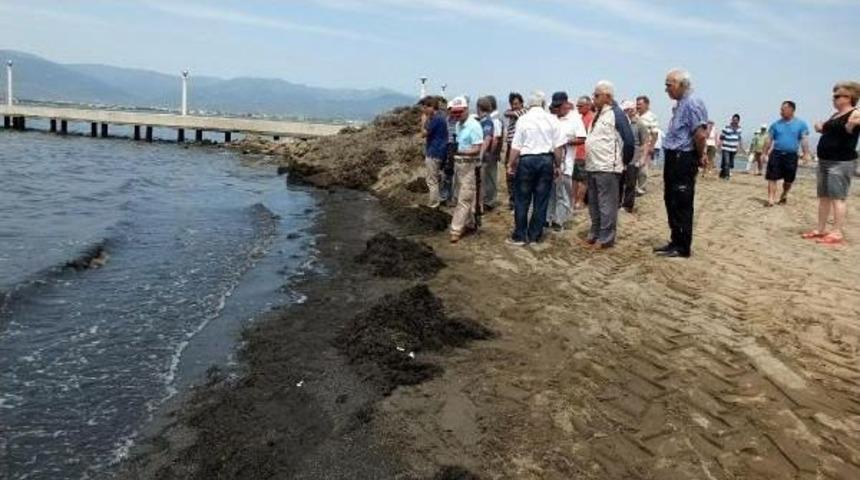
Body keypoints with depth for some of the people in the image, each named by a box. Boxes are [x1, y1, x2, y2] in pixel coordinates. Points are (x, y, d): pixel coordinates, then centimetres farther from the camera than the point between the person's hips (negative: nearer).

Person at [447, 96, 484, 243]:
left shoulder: (474, 126, -16)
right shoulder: (458, 125, 11)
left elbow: (477, 150, -21)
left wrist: (459, 152, -31)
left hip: (469, 166, -9)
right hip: (458, 164, 9)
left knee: (464, 199, -7)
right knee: (464, 197, 16)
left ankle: (456, 230, -6)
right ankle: (469, 223, 28)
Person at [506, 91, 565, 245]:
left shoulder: (523, 119, -5)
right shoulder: (551, 119, 0)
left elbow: (516, 147, -6)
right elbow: (558, 146, 0)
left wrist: (512, 165, 3)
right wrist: (557, 165, 10)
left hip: (526, 160, -2)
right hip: (546, 160, 2)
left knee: (522, 200, 6)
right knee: (541, 200, 8)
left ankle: (519, 236, 9)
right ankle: (535, 235, 15)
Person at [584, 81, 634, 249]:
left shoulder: (616, 114, -10)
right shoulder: (598, 115, 16)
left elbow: (629, 140, -12)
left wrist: (624, 161, -4)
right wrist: (589, 161, 15)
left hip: (607, 168, -9)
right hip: (592, 166, 9)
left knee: (606, 205, -3)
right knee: (593, 204, 16)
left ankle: (606, 238, 3)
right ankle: (595, 233, 26)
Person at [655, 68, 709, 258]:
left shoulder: (692, 103, -17)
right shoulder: (681, 104, 15)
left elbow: (700, 135, -24)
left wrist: (700, 157, -10)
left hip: (684, 160, -10)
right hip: (674, 159, 10)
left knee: (682, 205, -2)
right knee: (671, 202, 16)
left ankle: (683, 248, 7)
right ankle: (676, 241, 27)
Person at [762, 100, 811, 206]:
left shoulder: (801, 124, 2)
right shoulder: (776, 124, 6)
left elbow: (804, 140, -2)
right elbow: (769, 140, 9)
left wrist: (806, 154, -11)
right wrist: (765, 153, 4)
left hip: (791, 156, 0)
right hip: (776, 154, 0)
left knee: (789, 180, 10)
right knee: (772, 177, -8)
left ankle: (784, 196, 33)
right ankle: (771, 199, -8)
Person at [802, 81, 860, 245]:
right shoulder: (836, 115, 17)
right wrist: (821, 127, 14)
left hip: (841, 162, -9)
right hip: (824, 161, 9)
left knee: (837, 197, -10)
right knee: (823, 197, 12)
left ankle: (838, 233, -7)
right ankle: (820, 229, 19)